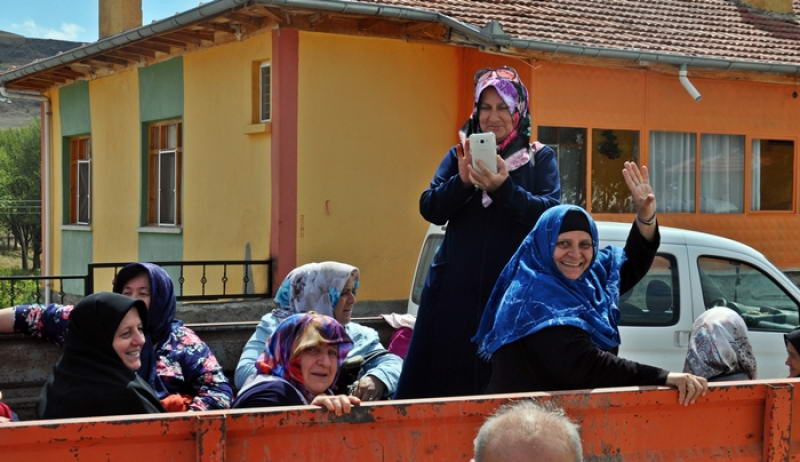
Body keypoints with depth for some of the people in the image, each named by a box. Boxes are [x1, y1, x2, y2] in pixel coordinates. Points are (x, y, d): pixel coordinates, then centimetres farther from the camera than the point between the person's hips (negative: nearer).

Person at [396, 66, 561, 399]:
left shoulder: (540, 158, 7)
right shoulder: (459, 156, 14)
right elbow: (430, 210, 2)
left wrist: (503, 187, -23)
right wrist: (461, 181, -17)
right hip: (456, 288, 2)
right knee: (444, 378, -1)